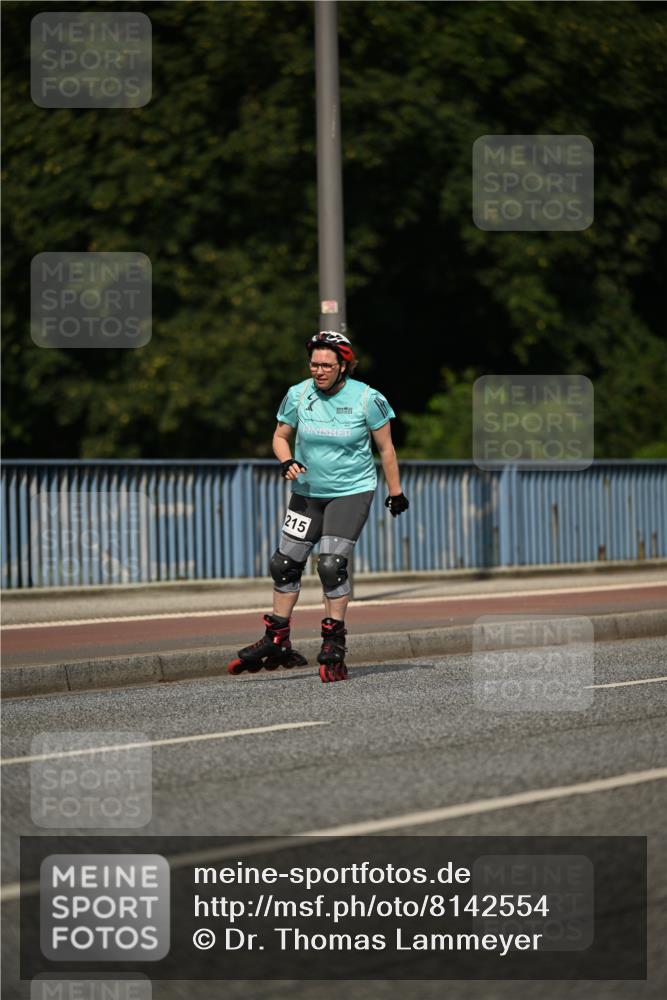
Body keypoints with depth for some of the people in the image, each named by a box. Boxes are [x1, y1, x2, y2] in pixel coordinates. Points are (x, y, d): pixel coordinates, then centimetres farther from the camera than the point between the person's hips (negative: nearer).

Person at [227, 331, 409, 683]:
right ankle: (277, 643, 20)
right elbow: (280, 436, 8)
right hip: (307, 492, 4)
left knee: (331, 565, -16)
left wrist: (395, 493, 3)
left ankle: (334, 647, -3)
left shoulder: (366, 399, -12)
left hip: (352, 492, -4)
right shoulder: (298, 395, -5)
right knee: (284, 564, 5)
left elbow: (385, 448, -1)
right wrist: (286, 462, -13)